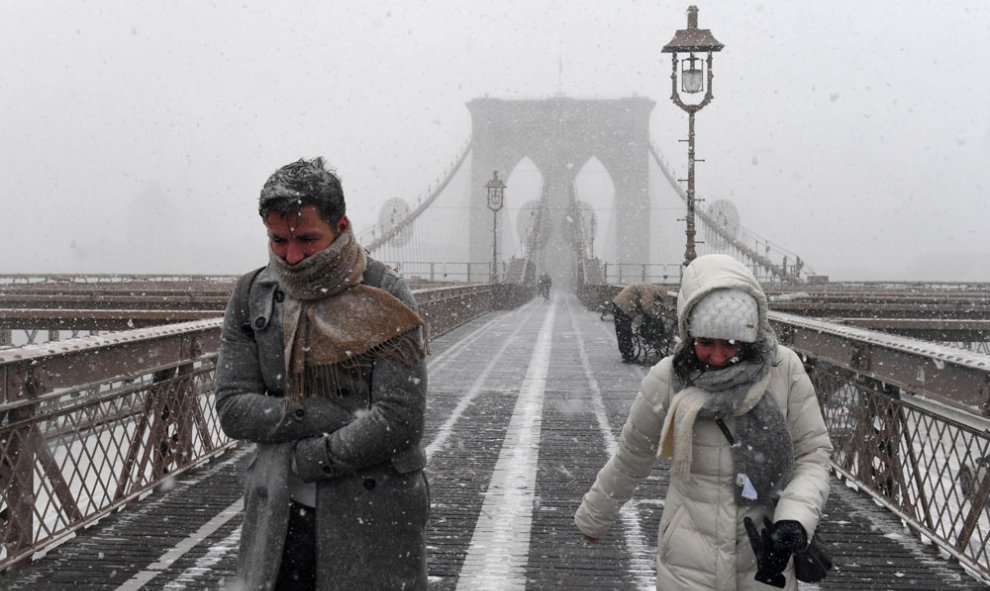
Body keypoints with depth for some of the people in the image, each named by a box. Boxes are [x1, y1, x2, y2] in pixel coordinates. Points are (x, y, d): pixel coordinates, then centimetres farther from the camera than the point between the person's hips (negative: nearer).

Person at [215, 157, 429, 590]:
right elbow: (233, 409, -2)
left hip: (372, 520, -3)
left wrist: (305, 459, -9)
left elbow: (399, 420, -15)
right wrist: (328, 415, -13)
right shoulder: (251, 297, 5)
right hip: (277, 517, 4)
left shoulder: (385, 301, -8)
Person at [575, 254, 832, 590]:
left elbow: (813, 453, -2)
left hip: (767, 562, 0)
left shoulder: (784, 370, -10)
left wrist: (794, 521, -18)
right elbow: (631, 460, 6)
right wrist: (592, 518, 19)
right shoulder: (667, 380, -9)